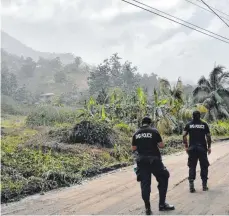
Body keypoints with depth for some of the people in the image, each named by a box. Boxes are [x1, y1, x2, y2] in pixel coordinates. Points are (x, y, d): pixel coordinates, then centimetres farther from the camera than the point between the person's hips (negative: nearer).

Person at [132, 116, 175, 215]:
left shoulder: (136, 134, 8)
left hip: (141, 161, 4)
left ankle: (147, 207, 7)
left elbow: (133, 149, 8)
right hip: (154, 160, -3)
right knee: (163, 179, 12)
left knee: (145, 183, 7)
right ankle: (162, 204, 11)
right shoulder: (154, 131, -3)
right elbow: (161, 145, -5)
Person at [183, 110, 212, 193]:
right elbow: (208, 136, -1)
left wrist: (186, 147, 3)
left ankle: (191, 185, 0)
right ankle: (204, 185, 13)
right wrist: (209, 147, 8)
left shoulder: (188, 125, 4)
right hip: (202, 148, -1)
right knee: (204, 166, 11)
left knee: (192, 167, 7)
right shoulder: (204, 124, 3)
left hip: (192, 148, 1)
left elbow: (184, 136, -4)